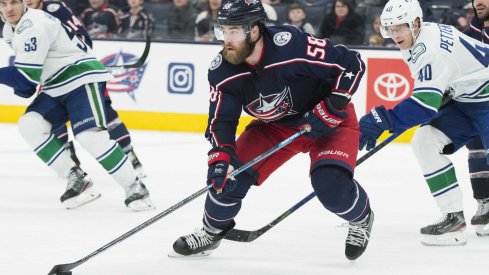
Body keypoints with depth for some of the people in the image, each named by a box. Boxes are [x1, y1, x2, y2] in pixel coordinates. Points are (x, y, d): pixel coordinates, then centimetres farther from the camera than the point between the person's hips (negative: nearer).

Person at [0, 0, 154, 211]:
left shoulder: (33, 26, -22)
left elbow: (27, 75, -26)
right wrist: (25, 87, 9)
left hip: (82, 79, -10)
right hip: (56, 88, 10)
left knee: (89, 135, -25)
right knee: (30, 125, -8)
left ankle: (135, 189, -15)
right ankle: (76, 179, -6)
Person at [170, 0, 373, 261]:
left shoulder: (291, 44, -35)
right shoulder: (222, 71, -17)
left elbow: (351, 63, -27)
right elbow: (221, 121, -10)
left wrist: (332, 107, -29)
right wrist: (221, 157, -27)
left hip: (327, 119, -5)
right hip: (274, 126, 5)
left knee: (330, 183, -25)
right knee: (230, 172, -9)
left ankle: (360, 218, 10)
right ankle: (213, 230, 20)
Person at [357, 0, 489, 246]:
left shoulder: (431, 48, -28)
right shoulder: (415, 42, 3)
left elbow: (425, 103, -36)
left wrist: (382, 120, -39)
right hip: (465, 99, 10)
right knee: (425, 141, -1)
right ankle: (454, 216, -1)